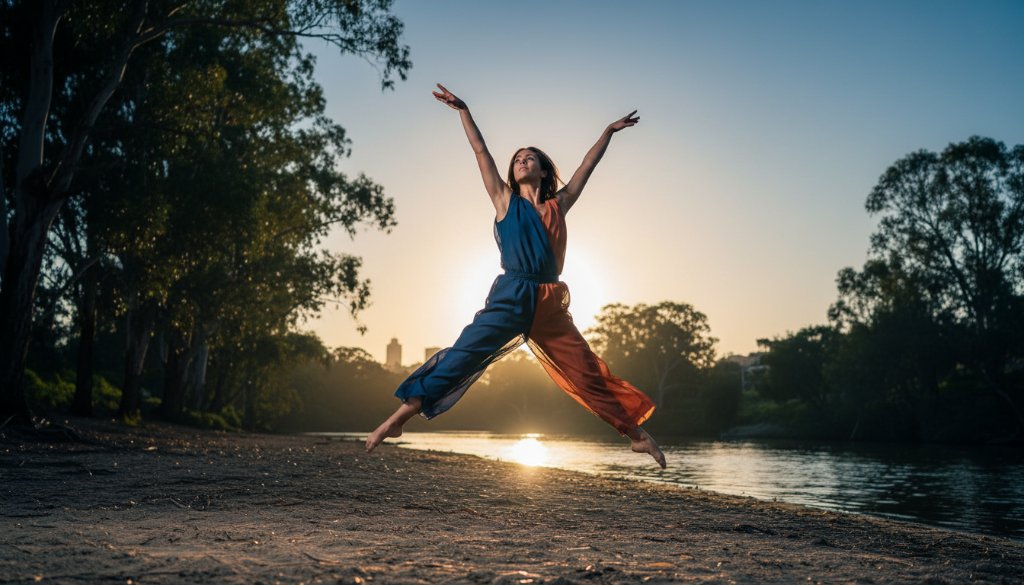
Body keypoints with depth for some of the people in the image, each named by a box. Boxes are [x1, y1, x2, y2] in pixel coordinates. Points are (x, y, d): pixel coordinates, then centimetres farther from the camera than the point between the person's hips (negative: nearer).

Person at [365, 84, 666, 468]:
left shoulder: (558, 204, 15)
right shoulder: (505, 201, 11)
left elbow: (589, 164, 24)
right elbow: (481, 151, 9)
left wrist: (610, 130, 30)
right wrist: (462, 110, 8)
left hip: (550, 305, 2)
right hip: (510, 299, -2)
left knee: (589, 374, 5)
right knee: (461, 356, -12)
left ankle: (637, 434, 14)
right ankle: (400, 416, -10)